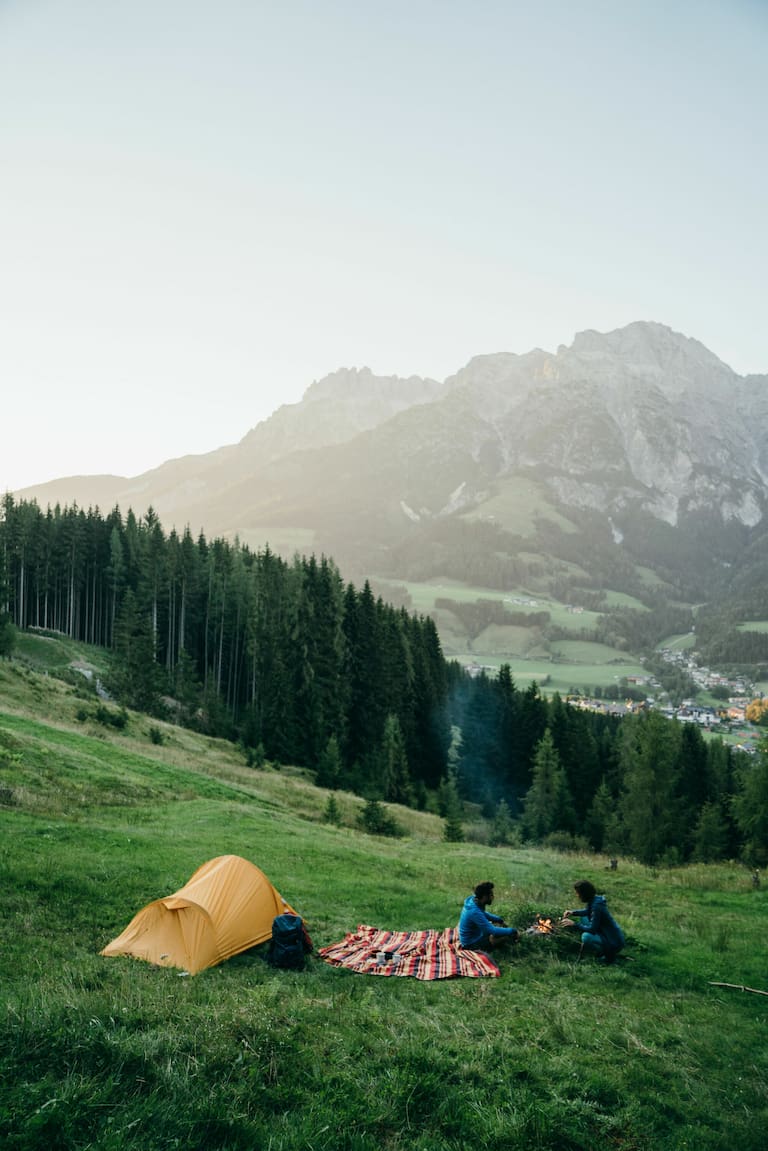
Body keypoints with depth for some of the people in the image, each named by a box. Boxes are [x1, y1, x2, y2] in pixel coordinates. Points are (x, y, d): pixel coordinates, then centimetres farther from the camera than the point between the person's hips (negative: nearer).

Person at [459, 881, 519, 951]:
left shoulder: (473, 900, -6)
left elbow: (484, 914, 16)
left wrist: (499, 919, 8)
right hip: (471, 943, -9)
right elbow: (493, 931, -31)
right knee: (506, 936, -17)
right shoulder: (474, 912, -33)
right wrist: (512, 931, -23)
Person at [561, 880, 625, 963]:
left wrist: (574, 924, -17)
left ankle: (609, 953, -5)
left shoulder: (596, 906, -26)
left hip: (614, 943, -9)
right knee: (583, 918, 14)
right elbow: (587, 911, 21)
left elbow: (592, 929, -24)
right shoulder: (593, 900, 0)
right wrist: (573, 912, 4)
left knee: (586, 937, -28)